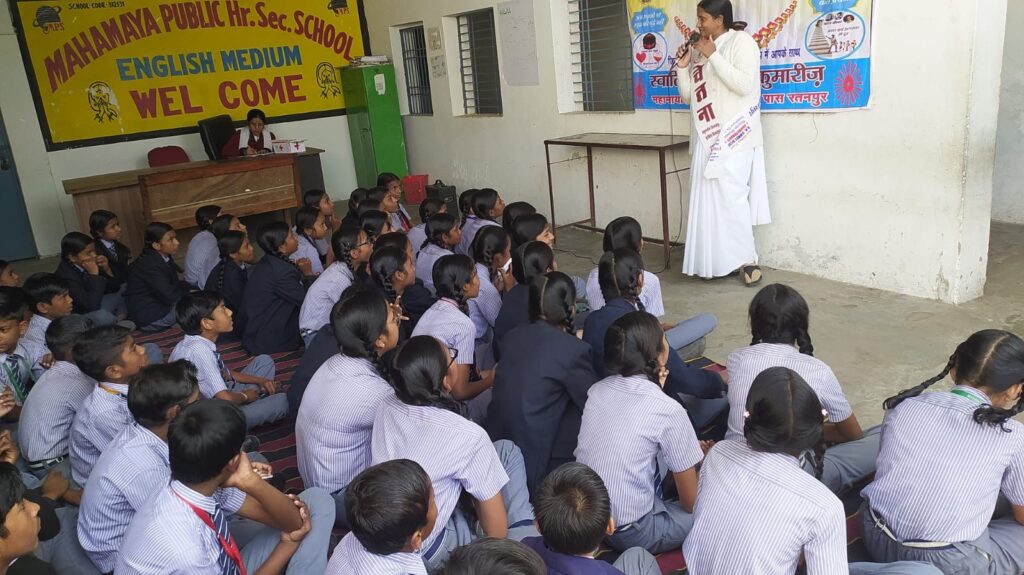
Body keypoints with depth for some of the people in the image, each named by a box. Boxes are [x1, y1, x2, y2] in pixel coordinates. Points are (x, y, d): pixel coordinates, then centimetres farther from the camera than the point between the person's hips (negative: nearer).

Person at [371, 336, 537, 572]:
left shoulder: (386, 406, -10)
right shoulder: (468, 437, -28)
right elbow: (495, 526, -15)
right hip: (424, 553, -6)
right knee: (507, 452, 3)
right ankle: (522, 539, 16)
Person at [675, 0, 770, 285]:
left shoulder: (742, 42, -4)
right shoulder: (700, 51, 15)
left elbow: (745, 85, -18)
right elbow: (688, 95, 17)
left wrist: (713, 56, -16)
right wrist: (683, 66, 2)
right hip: (707, 138, 7)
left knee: (730, 197, -10)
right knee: (706, 199, 4)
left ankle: (747, 260, -1)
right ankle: (713, 261, 10)